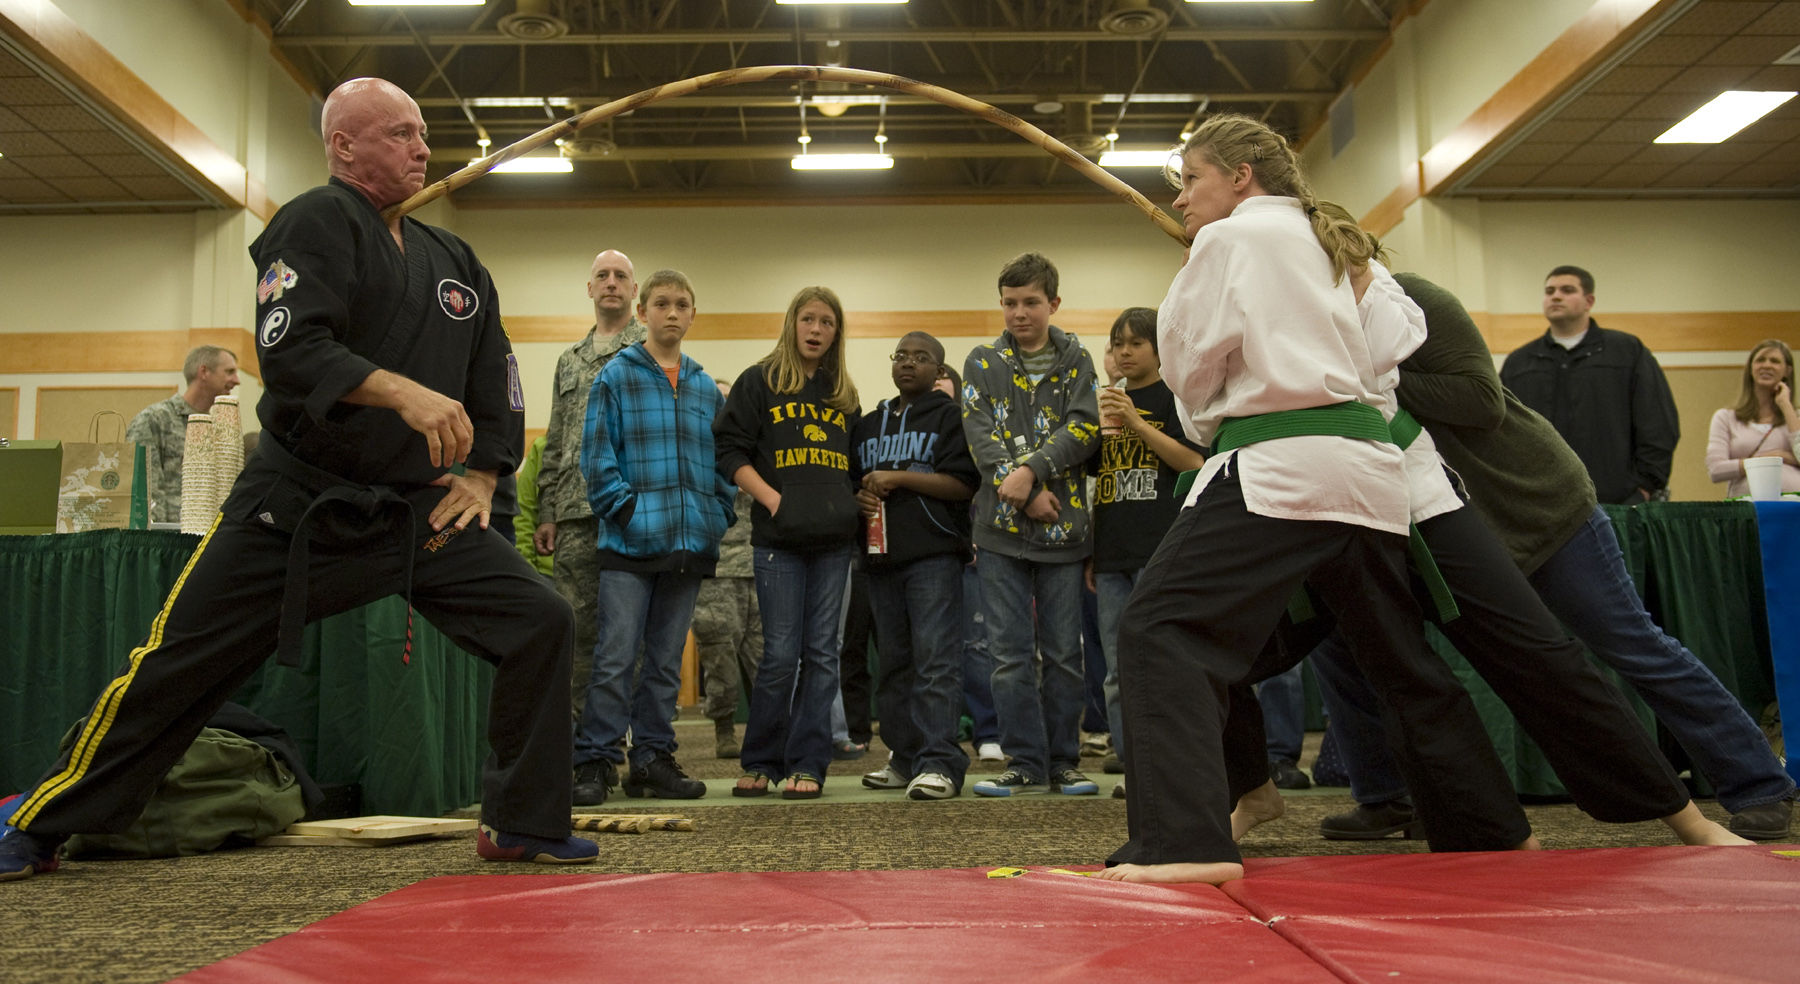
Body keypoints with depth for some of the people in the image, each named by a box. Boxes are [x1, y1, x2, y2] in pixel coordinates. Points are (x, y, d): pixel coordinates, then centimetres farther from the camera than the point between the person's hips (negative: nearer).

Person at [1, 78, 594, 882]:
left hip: (418, 509, 5)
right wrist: (404, 394, -33)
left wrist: (481, 476, 7)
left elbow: (494, 372, 18)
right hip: (295, 506, -5)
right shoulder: (317, 223, -6)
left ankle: (524, 825, 4)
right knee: (177, 665, 0)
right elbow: (291, 349, -20)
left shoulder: (453, 258, 13)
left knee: (541, 625, -8)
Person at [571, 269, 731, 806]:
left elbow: (722, 459, 18)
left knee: (666, 659, 10)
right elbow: (597, 454, -4)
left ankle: (653, 757, 17)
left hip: (691, 541, 5)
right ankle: (595, 761, 1)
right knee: (615, 657, -7)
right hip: (631, 541, -4)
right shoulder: (617, 376, 2)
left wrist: (720, 514, 4)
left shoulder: (707, 389, 15)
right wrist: (626, 510, -13)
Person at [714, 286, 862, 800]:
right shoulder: (759, 381, 6)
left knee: (822, 653, 2)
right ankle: (760, 762, 11)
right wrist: (772, 498, -11)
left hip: (834, 538, 4)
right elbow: (730, 450, -1)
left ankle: (807, 764, 9)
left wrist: (855, 503, 7)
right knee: (781, 654, -4)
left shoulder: (845, 394, 18)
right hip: (779, 537, -4)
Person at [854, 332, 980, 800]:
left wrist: (900, 478, -11)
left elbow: (963, 484, -6)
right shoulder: (870, 424, 22)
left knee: (935, 659, -13)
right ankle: (905, 758, 15)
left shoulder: (950, 416, 4)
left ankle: (939, 763, -15)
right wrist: (860, 497, 3)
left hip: (934, 553, -6)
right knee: (893, 662, 7)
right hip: (882, 554, 6)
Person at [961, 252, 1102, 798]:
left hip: (1062, 527, 0)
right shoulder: (983, 362, 9)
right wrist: (1025, 494, -14)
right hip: (1001, 527, 0)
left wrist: (1031, 471, -19)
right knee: (1011, 655, 1)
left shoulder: (1076, 360, 9)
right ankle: (1026, 763, 9)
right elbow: (980, 435, -2)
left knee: (1064, 654, 4)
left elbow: (1083, 428, -5)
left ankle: (1063, 761, 15)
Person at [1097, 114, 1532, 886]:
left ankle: (1186, 843, -25)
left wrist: (1209, 416, 19)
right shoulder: (1330, 246, 23)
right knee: (1402, 657, 21)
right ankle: (1494, 830, 33)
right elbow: (1394, 346, 21)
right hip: (1366, 466, 9)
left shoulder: (1231, 239, 0)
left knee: (1163, 630, -14)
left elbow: (1190, 365, -2)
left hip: (1280, 467, -9)